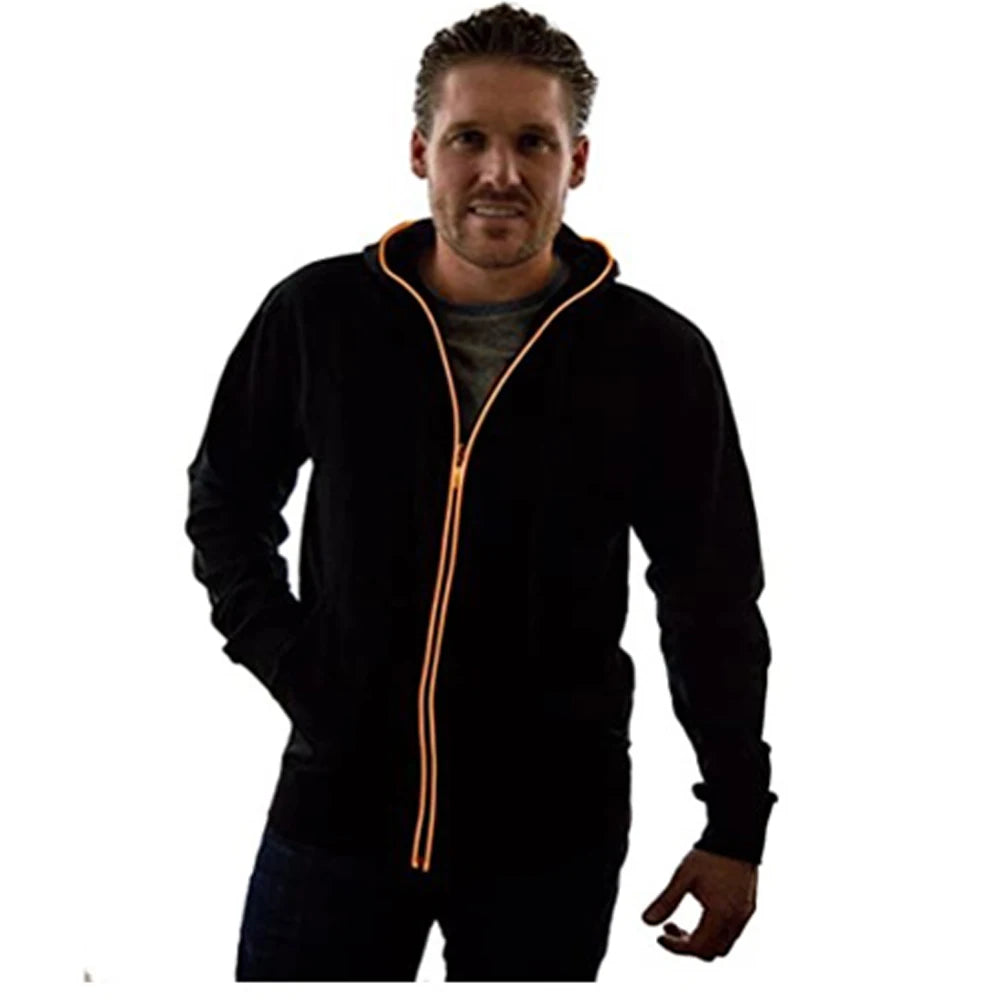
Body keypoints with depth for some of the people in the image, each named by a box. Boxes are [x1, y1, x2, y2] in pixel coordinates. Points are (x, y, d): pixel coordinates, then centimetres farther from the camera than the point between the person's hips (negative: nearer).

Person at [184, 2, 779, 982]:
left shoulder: (660, 357, -6)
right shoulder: (318, 316, -3)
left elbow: (713, 607, 1)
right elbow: (225, 500, 13)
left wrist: (736, 824, 3)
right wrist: (282, 653, 0)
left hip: (554, 833, 0)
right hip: (336, 803, 1)